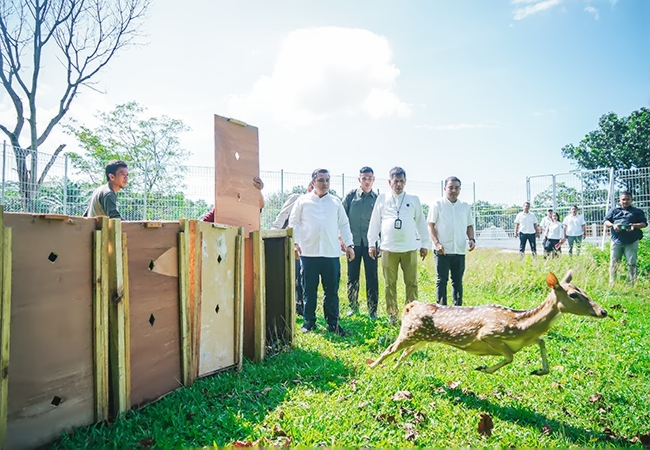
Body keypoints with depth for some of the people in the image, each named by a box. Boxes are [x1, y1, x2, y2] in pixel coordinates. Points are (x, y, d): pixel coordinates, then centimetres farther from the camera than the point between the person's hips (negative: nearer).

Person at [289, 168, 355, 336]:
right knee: (309, 290, 6)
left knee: (332, 291, 4)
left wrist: (349, 244, 6)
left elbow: (344, 224, 13)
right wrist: (295, 242, -5)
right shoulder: (303, 201, 6)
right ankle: (309, 321, 18)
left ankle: (333, 322, 14)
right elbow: (294, 223, 6)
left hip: (331, 253, 1)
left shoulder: (336, 202, 11)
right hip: (308, 253, -1)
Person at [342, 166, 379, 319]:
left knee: (372, 277, 2)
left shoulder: (377, 198, 4)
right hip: (353, 242, 0)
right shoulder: (351, 196, 2)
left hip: (370, 242, 0)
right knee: (352, 276, 7)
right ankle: (353, 306, 21)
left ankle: (372, 309, 11)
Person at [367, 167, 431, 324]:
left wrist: (425, 244, 8)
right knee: (390, 284, 5)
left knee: (411, 283, 1)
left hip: (410, 248, 0)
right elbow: (375, 222, 8)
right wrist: (371, 243, 5)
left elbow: (421, 222, 11)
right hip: (388, 248, 0)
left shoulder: (414, 200, 8)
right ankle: (392, 315, 15)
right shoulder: (382, 199, 6)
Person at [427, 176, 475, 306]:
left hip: (460, 250, 4)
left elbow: (469, 225, 17)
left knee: (458, 281, 10)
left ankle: (458, 307, 17)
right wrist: (437, 243, -14)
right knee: (441, 280, 1)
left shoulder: (465, 206, 10)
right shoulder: (437, 204, -1)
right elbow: (431, 226, -3)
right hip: (442, 250, -3)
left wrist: (472, 239, -2)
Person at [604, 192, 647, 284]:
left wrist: (634, 225, -15)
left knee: (631, 263, -1)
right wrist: (612, 225, -12)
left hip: (632, 242, -1)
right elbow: (606, 222, 10)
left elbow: (644, 224, 6)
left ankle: (632, 283, 5)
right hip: (616, 241, 1)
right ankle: (611, 282, 8)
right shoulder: (614, 211, 15)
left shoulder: (638, 212, 12)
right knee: (613, 263, 2)